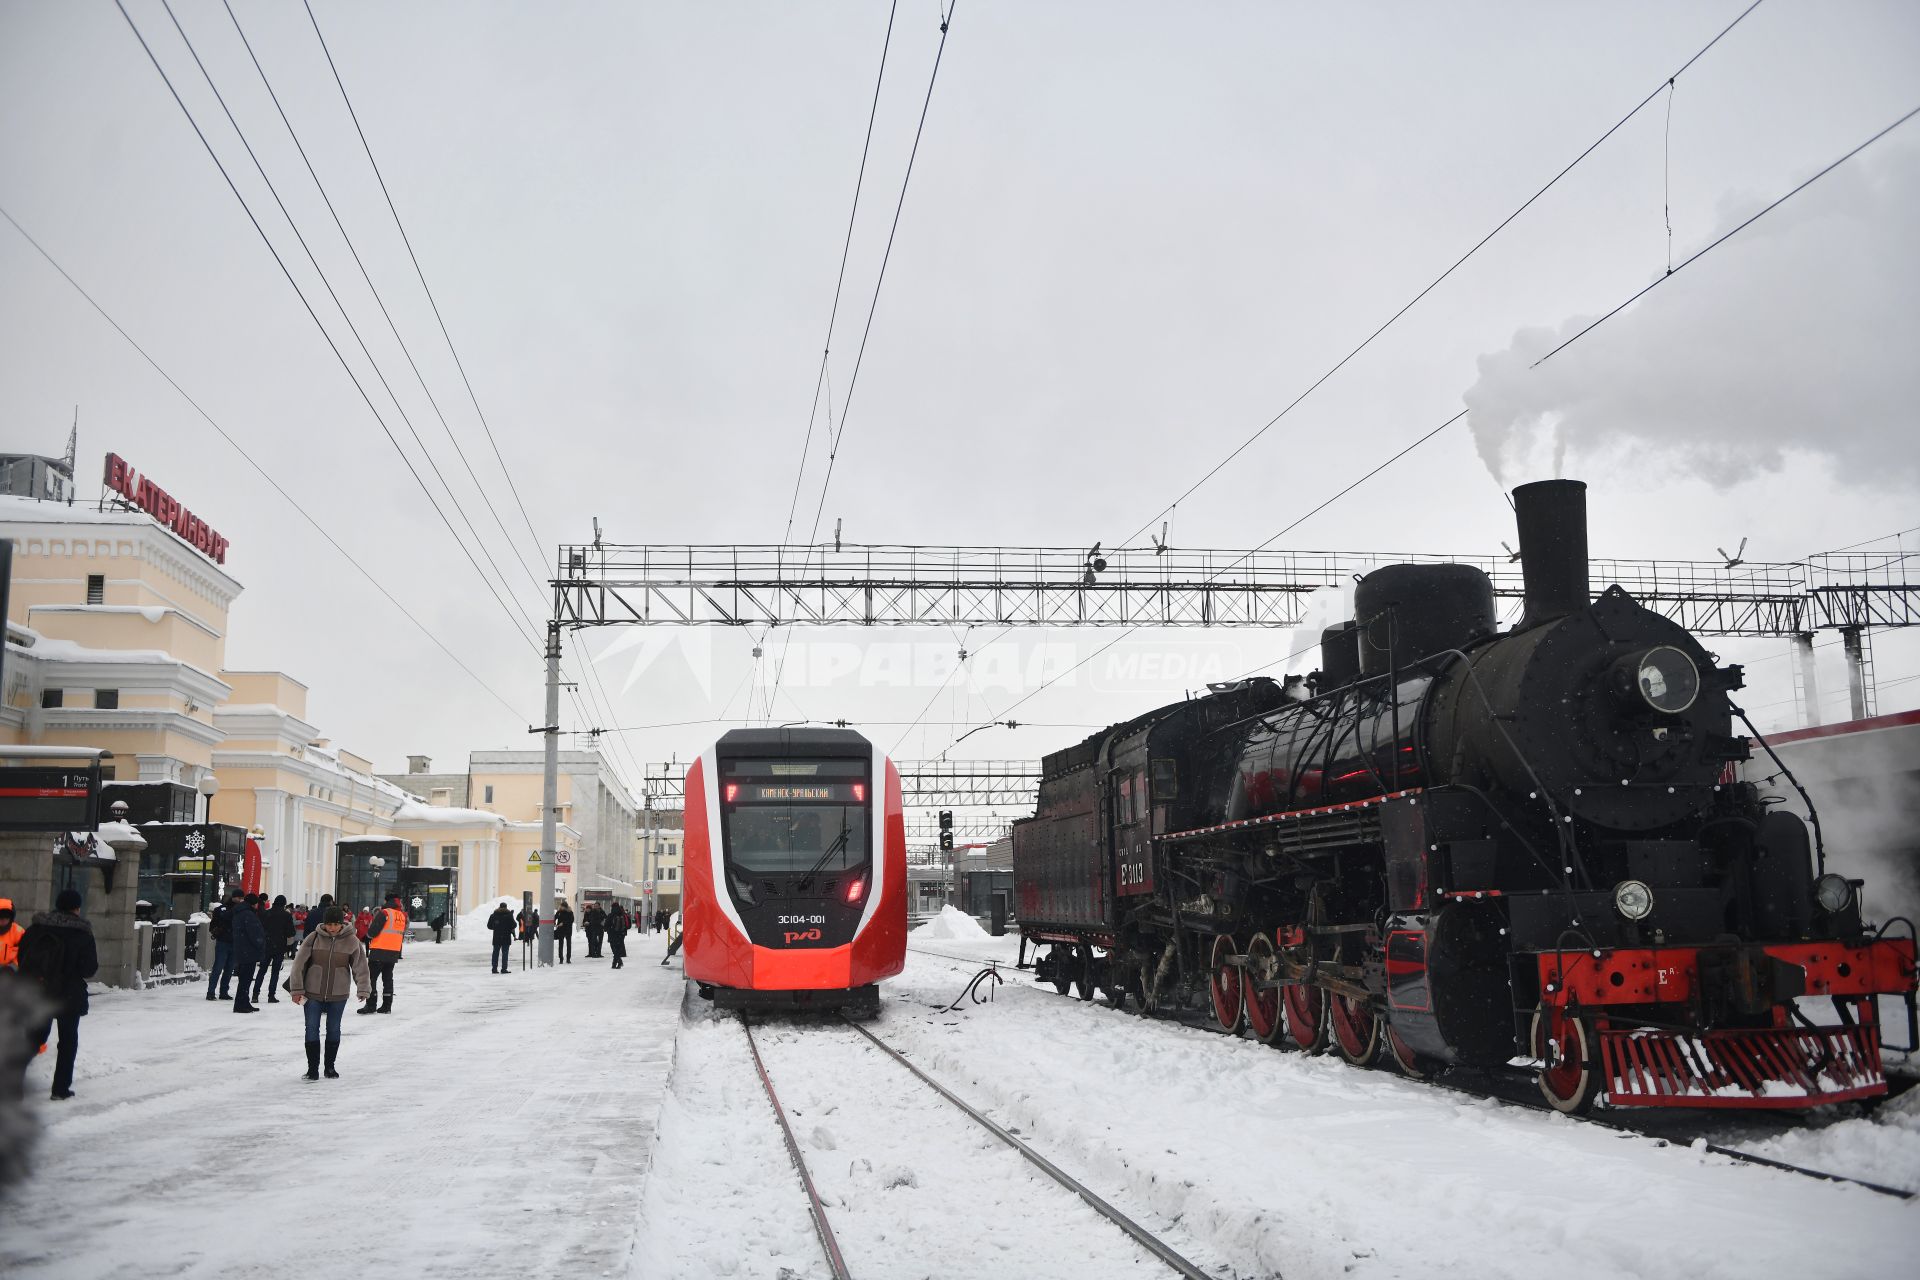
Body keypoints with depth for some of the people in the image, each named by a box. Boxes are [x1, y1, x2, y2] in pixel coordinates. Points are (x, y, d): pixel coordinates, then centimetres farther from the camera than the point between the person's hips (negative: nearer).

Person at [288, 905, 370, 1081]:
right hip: (313, 993, 0)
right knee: (312, 1029, 2)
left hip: (338, 995, 1)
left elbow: (360, 966, -3)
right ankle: (312, 1068, 14)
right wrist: (296, 989, -8)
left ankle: (330, 1066, 26)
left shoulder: (351, 941, -6)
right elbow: (299, 964, -6)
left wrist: (364, 990, -9)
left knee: (334, 1029, 11)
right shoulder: (314, 938, -9)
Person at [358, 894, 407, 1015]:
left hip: (379, 951, -7)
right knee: (388, 978, 14)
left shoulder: (384, 913, -12)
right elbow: (402, 936, 16)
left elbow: (372, 932, -13)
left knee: (371, 978, -1)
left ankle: (370, 1005, -5)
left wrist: (369, 933, 8)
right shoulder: (402, 916, 9)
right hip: (394, 952, 7)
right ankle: (386, 1006, 13)